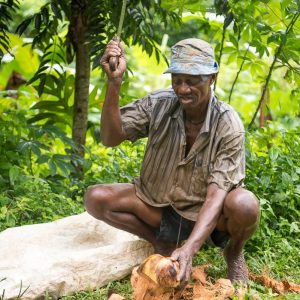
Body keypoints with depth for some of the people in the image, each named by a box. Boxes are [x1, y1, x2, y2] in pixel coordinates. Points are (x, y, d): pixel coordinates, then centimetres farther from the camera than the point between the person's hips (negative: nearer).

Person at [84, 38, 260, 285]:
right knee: (95, 198, -19)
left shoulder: (228, 125, -22)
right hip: (158, 205, 3)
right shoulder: (158, 104, -12)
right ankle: (162, 242, 4)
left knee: (244, 204, -35)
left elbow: (216, 194, -29)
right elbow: (111, 138, -19)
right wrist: (114, 82, -34)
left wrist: (189, 249, -43)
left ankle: (234, 252, 2)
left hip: (204, 213, -3)